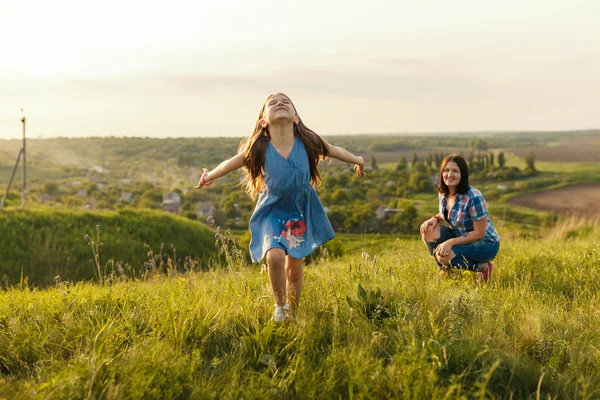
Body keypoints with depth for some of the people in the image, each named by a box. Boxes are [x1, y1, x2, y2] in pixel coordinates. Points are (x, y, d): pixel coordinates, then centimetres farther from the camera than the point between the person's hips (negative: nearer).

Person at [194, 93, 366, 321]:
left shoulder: (308, 142, -18)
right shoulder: (259, 149, -21)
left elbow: (335, 151, 2)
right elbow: (230, 164, -4)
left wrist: (358, 161, 18)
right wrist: (208, 177, 9)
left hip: (300, 213, 2)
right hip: (273, 212, -2)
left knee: (294, 269, 10)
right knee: (275, 256, -26)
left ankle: (292, 315, 30)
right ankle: (280, 306, -1)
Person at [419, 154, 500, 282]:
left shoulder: (474, 198, -28)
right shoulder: (443, 192, -6)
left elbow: (480, 233, -23)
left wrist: (450, 242, -29)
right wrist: (435, 218, -9)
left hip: (486, 243, -7)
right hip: (461, 236, 7)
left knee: (443, 255, -29)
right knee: (428, 229, -14)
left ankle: (482, 267, -5)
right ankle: (443, 269, 4)